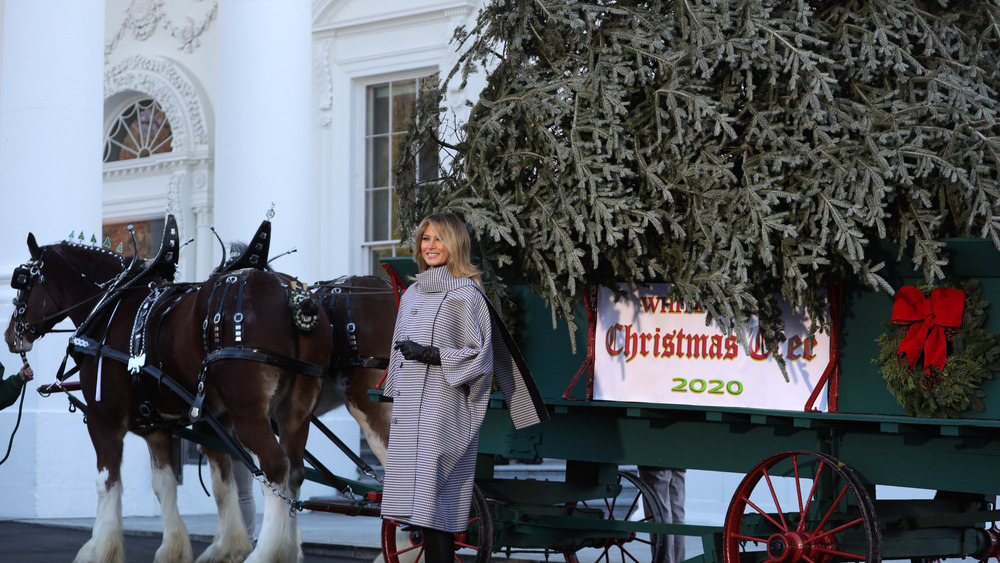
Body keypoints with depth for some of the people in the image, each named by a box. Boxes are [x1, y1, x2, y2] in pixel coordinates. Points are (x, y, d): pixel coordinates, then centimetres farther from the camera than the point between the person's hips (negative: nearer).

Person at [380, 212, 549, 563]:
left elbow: (480, 355, -9)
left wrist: (432, 355, -18)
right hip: (410, 410, 7)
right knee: (416, 496, 5)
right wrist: (395, 403, 22)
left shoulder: (466, 295, -4)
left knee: (433, 495, -12)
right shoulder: (412, 295, 17)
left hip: (443, 408, -7)